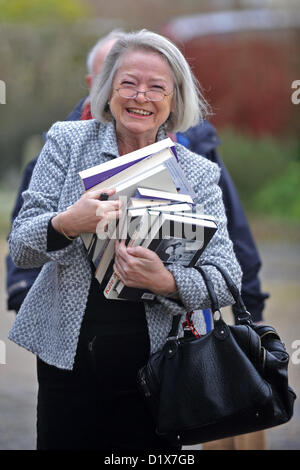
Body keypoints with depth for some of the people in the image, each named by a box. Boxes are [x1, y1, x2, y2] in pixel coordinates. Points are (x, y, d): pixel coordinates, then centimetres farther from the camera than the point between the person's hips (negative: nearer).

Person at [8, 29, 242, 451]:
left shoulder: (199, 174, 3)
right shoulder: (67, 142, 1)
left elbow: (228, 280, -5)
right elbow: (20, 249, -4)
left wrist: (166, 282, -26)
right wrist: (67, 224, -27)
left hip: (155, 367, 1)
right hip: (68, 359, 0)